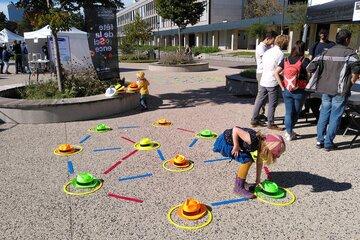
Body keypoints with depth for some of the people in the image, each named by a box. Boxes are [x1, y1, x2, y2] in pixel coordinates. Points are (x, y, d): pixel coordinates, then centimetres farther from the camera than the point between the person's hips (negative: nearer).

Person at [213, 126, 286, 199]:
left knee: (251, 159, 9)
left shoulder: (262, 145, -4)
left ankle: (240, 182, 23)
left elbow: (259, 162, 8)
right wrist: (236, 146, -22)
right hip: (226, 141, -9)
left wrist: (258, 179, 12)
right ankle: (239, 188, -5)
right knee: (246, 160, -15)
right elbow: (235, 129, -29)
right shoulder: (253, 141, -31)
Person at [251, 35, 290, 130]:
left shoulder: (268, 51, 9)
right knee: (272, 104, 4)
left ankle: (254, 120, 20)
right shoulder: (280, 54, -13)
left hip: (263, 81, 7)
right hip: (272, 83, -7)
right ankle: (270, 123, 12)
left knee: (259, 101, 13)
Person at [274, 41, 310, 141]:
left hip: (286, 91, 3)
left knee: (288, 112, 11)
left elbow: (276, 73, -6)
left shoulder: (285, 60, 1)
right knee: (296, 113, 16)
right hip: (299, 91, -2)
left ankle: (289, 132, 13)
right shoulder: (305, 61, -8)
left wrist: (282, 86, -3)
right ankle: (289, 131, 27)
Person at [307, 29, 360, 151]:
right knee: (335, 117, 4)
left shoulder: (326, 52, 8)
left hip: (325, 88, 5)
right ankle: (328, 143, 11)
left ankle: (320, 141, 19)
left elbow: (310, 67, 0)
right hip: (340, 91, -5)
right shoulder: (350, 53, -6)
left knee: (324, 114, 14)